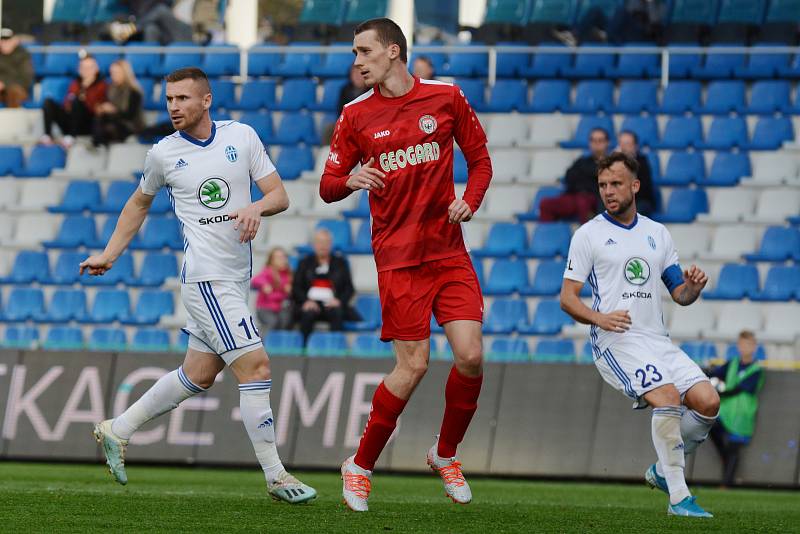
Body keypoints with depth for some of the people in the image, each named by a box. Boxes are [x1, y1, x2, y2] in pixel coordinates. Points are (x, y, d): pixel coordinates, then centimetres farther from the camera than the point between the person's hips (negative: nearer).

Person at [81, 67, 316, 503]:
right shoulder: (163, 154, 1)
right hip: (206, 277, -4)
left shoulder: (242, 136, 4)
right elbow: (139, 204, 19)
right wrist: (108, 255, 15)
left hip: (237, 279, 4)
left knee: (197, 376, 12)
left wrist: (256, 208, -18)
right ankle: (275, 476, -7)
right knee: (255, 365, -12)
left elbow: (279, 195, 3)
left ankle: (117, 431, 28)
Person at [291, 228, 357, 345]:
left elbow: (349, 288, 10)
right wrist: (306, 301, -11)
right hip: (311, 303, 0)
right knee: (308, 314, -35)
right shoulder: (305, 263, 18)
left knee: (337, 312, -35)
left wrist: (339, 300, -10)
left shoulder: (340, 263, 17)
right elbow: (296, 288, 9)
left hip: (331, 303, 0)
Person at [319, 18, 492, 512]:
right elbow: (328, 187, 6)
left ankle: (445, 454, 16)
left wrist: (469, 200, -4)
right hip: (398, 257, -2)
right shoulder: (356, 115, 3)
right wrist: (348, 180, -17)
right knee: (414, 365, -9)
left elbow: (479, 156, 13)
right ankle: (360, 466, 7)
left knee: (471, 356, -9)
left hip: (449, 250, 2)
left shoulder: (446, 98, 4)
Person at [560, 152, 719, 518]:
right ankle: (678, 497, -24)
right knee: (668, 396, -27)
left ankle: (663, 470, 13)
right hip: (616, 341, -6)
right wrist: (599, 318, -21)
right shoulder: (589, 234, 2)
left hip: (657, 339, 6)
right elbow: (567, 298, -1)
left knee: (707, 401, -10)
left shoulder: (657, 234, 16)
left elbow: (679, 294, 19)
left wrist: (693, 288, -6)